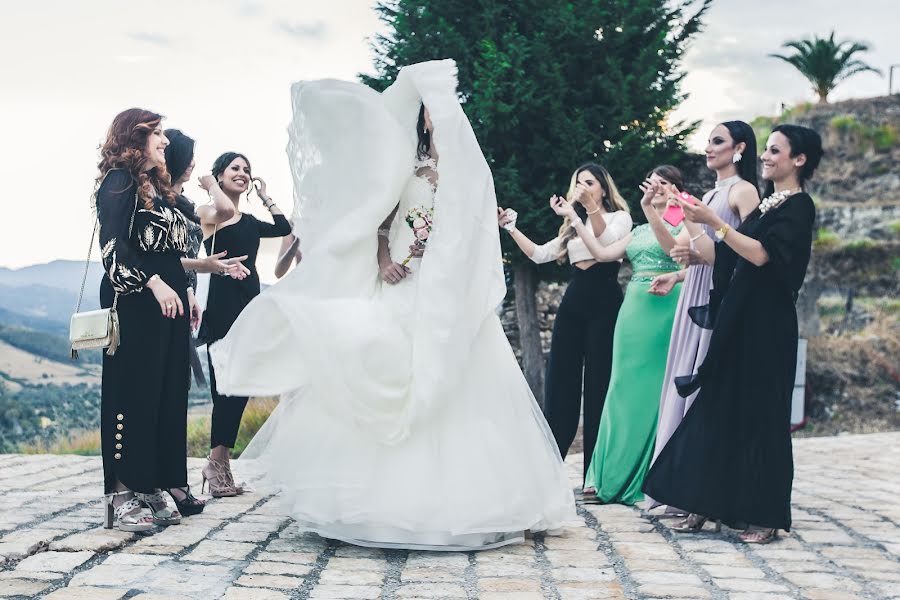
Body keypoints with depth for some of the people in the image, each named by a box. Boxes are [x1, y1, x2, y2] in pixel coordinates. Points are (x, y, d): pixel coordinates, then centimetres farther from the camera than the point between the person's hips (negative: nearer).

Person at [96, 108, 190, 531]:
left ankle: (150, 490, 11)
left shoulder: (156, 187, 21)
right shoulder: (119, 182, -6)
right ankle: (122, 495, -4)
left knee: (167, 393, 6)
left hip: (167, 298, 9)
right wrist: (154, 283, -24)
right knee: (133, 392, -8)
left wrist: (185, 291, 16)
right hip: (134, 301, -9)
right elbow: (114, 244, -17)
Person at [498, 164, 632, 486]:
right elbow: (540, 254, 18)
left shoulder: (620, 217, 4)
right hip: (572, 303, 6)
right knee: (560, 384, 1)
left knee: (598, 386, -5)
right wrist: (512, 229, 9)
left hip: (604, 304, -6)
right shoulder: (575, 225, 22)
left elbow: (606, 241, -18)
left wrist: (590, 204, -30)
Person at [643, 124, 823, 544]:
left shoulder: (798, 206, -8)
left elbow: (762, 255, -21)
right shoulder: (766, 203, 16)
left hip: (766, 324, -8)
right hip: (736, 319, 8)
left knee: (761, 412, -2)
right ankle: (707, 504, 11)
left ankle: (766, 516, 8)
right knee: (719, 406, 6)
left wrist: (713, 222, -25)